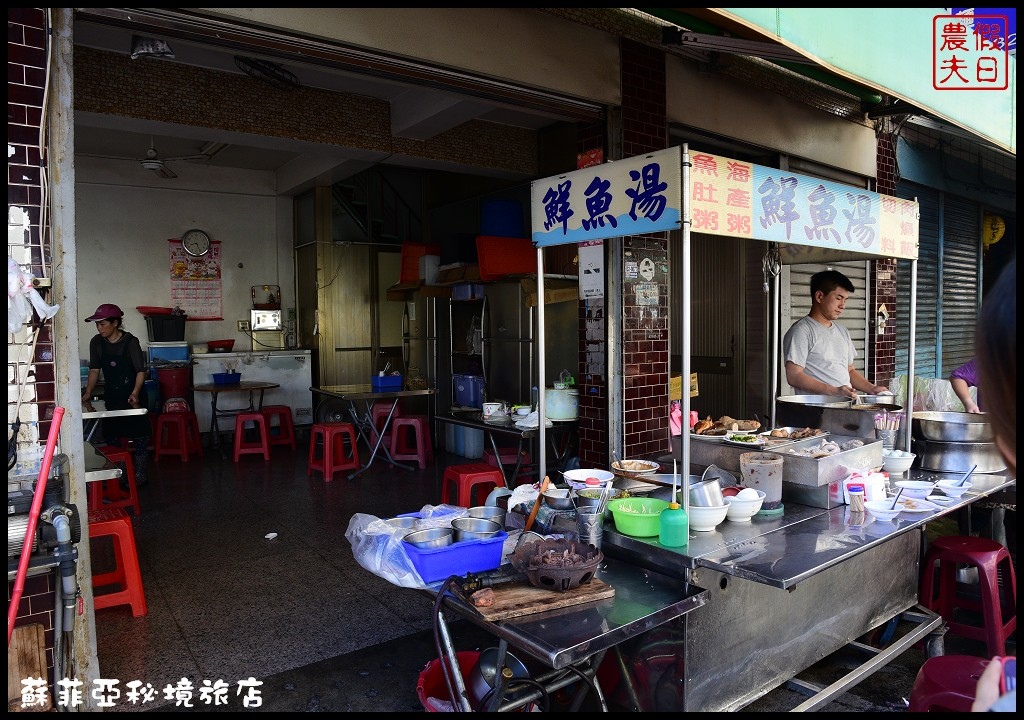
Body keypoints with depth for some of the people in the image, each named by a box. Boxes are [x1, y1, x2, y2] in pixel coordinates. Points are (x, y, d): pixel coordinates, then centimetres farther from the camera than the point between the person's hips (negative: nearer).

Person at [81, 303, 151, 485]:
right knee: (111, 437, 7)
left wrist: (135, 393, -29)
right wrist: (88, 392, -7)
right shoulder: (96, 342, 0)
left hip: (133, 396, -5)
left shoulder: (130, 342, -15)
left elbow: (141, 370, -16)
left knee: (138, 436, -1)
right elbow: (94, 370, 5)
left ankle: (139, 475, 7)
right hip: (112, 397, 5)